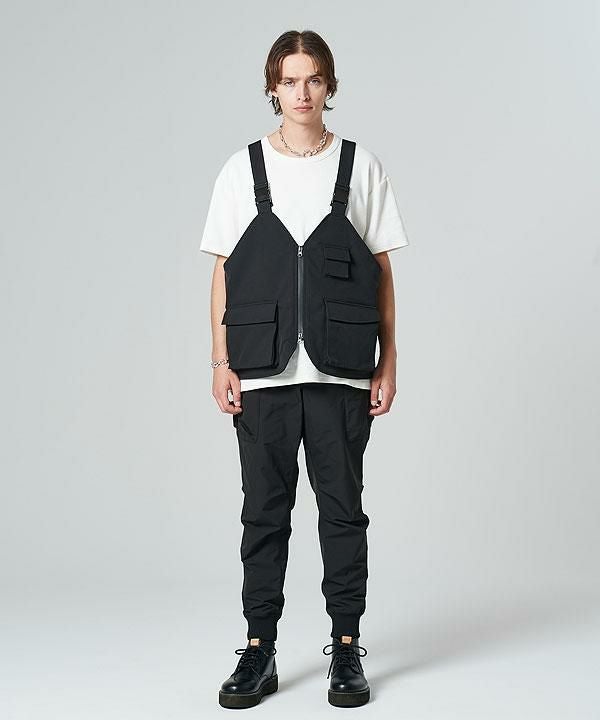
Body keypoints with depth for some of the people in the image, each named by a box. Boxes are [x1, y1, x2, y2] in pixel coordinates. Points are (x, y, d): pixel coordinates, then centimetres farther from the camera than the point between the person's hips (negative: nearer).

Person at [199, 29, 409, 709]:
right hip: (263, 373, 1)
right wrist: (221, 362, 0)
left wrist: (388, 365, 1)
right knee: (264, 512, 6)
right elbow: (223, 272, 7)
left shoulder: (362, 167, 6)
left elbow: (382, 272, 6)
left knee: (342, 509, 5)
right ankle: (259, 651, 14)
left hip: (340, 373, 0)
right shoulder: (242, 170, 7)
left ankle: (346, 650, 14)